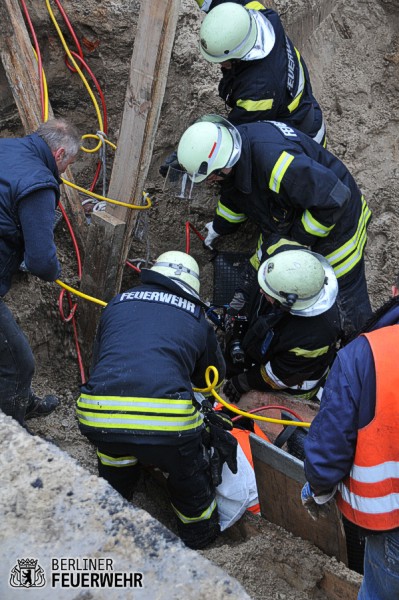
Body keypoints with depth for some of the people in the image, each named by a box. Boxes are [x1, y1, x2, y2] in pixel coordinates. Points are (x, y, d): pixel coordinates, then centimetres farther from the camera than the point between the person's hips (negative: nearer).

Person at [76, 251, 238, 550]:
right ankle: (200, 535, 48)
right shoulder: (197, 318, 16)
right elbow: (214, 375, 33)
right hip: (166, 420, -2)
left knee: (115, 472, 34)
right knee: (189, 477, 28)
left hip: (97, 415, 3)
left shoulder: (118, 303, 21)